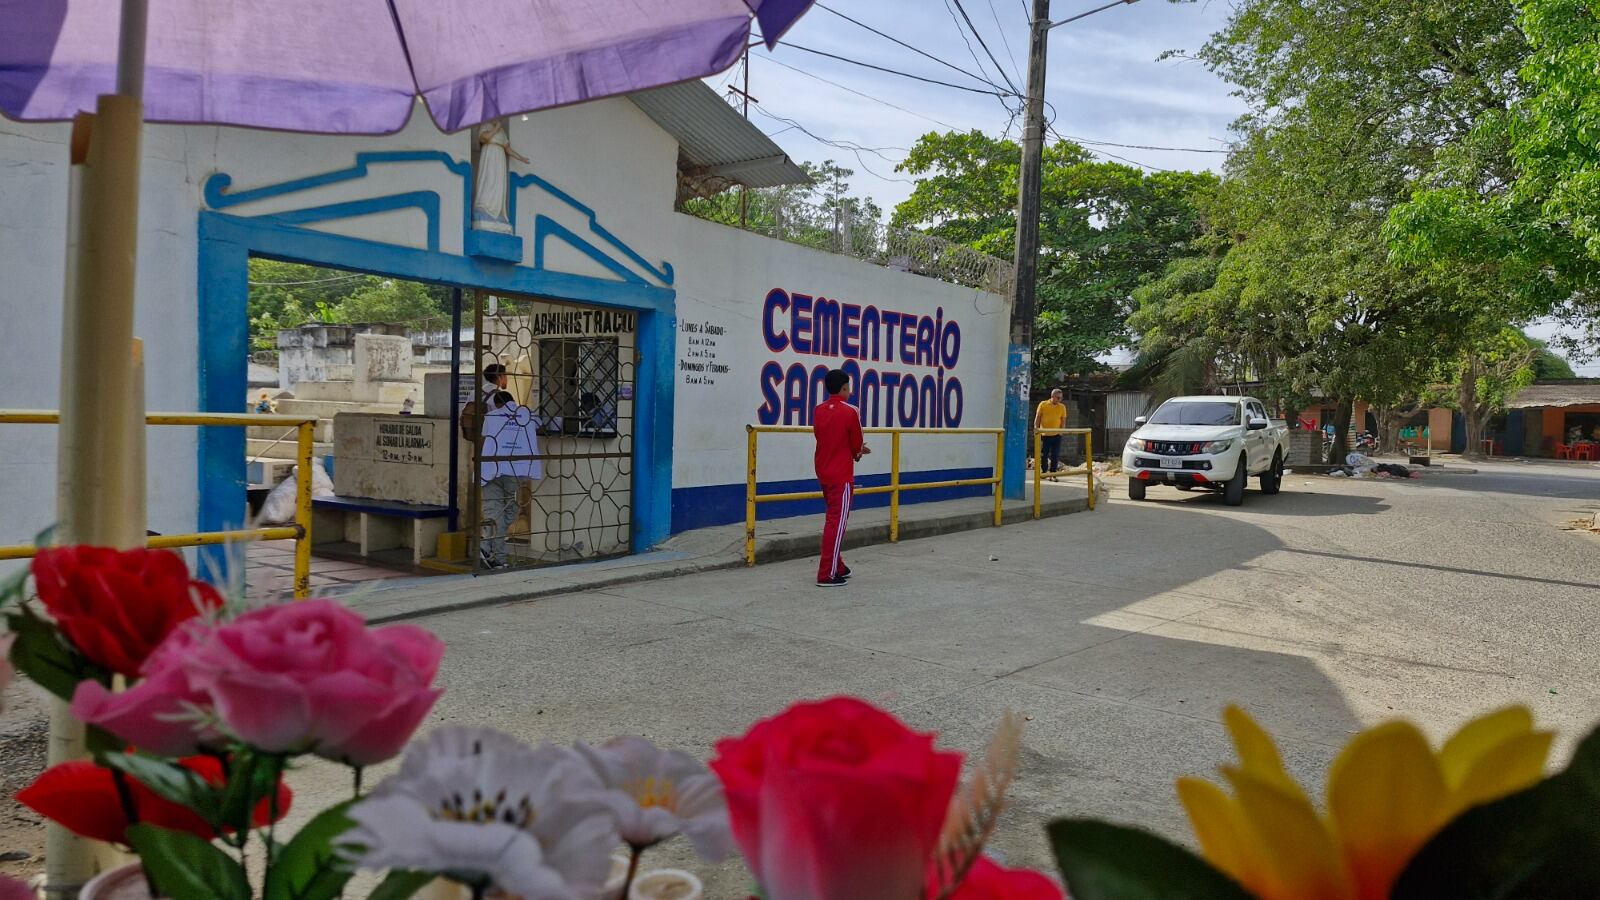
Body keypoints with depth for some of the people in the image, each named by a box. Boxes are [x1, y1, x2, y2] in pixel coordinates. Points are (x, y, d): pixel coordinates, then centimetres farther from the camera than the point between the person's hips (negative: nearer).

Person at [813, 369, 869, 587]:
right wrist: (857, 452, 17)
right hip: (841, 475, -7)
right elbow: (856, 446, -6)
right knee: (836, 522, -4)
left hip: (823, 473, 7)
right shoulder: (850, 412, -13)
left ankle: (837, 567, 28)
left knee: (833, 519, 19)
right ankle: (827, 575, -4)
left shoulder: (818, 411, 4)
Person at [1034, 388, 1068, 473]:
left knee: (1055, 456, 1)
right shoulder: (1043, 404, 1)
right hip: (1044, 435, -1)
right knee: (1043, 455, 7)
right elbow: (1037, 418, 3)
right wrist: (1036, 428, -4)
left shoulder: (1062, 407, 4)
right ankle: (1044, 472, 20)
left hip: (1056, 435, 1)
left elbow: (1063, 420, 6)